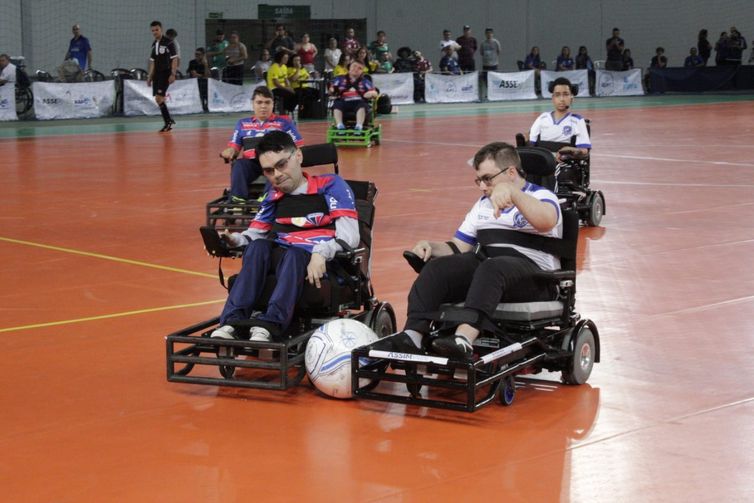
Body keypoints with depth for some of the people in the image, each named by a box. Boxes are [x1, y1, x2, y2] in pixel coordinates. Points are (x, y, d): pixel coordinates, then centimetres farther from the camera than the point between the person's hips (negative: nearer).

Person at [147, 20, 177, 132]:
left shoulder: (168, 42, -7)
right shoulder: (154, 44, 14)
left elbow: (174, 59, -10)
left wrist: (173, 74, -17)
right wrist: (149, 76, 17)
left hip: (166, 73, -7)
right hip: (157, 74, 7)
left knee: (159, 97, -17)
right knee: (158, 99, 5)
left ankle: (168, 121, -8)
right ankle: (169, 122, 14)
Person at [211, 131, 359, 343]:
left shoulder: (330, 186, 4)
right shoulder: (274, 197, 21)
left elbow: (349, 235, -8)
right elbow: (255, 233, 18)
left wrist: (321, 252, -27)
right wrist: (234, 240, -6)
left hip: (326, 263, -4)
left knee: (294, 255, -34)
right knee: (257, 247, -25)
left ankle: (269, 325, -52)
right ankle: (233, 321, -38)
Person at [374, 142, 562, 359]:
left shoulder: (542, 196, 3)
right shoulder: (483, 204, 26)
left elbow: (547, 221, -22)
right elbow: (458, 247, 24)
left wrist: (511, 191, -38)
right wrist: (430, 246, 2)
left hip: (533, 271, -6)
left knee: (491, 269, -38)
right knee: (437, 268, -21)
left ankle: (463, 340, -58)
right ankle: (412, 336, -37)